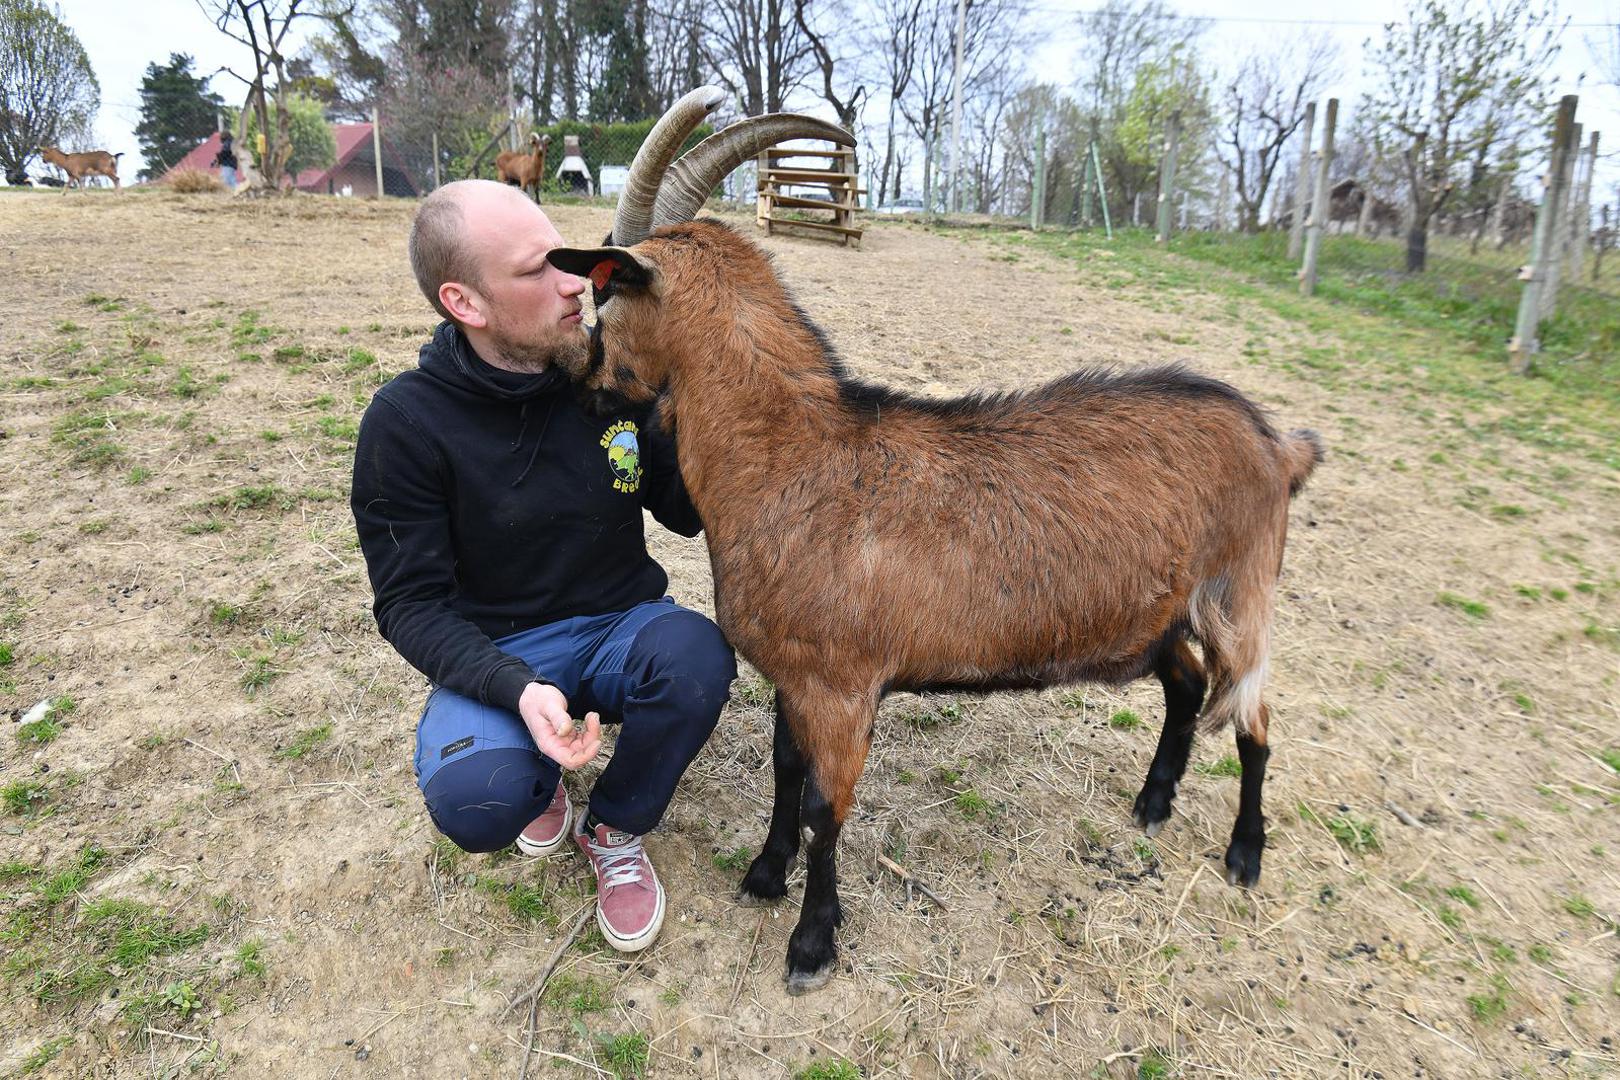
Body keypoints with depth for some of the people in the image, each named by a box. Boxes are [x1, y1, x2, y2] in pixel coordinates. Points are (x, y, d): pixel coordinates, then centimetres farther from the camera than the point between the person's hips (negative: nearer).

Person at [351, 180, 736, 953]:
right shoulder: (408, 419, -14)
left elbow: (688, 512, 2)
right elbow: (411, 602, -12)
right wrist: (517, 688, -30)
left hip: (622, 626, 2)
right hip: (497, 654, -2)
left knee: (697, 657, -32)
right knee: (474, 803, -31)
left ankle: (615, 830, 0)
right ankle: (541, 780, 11)